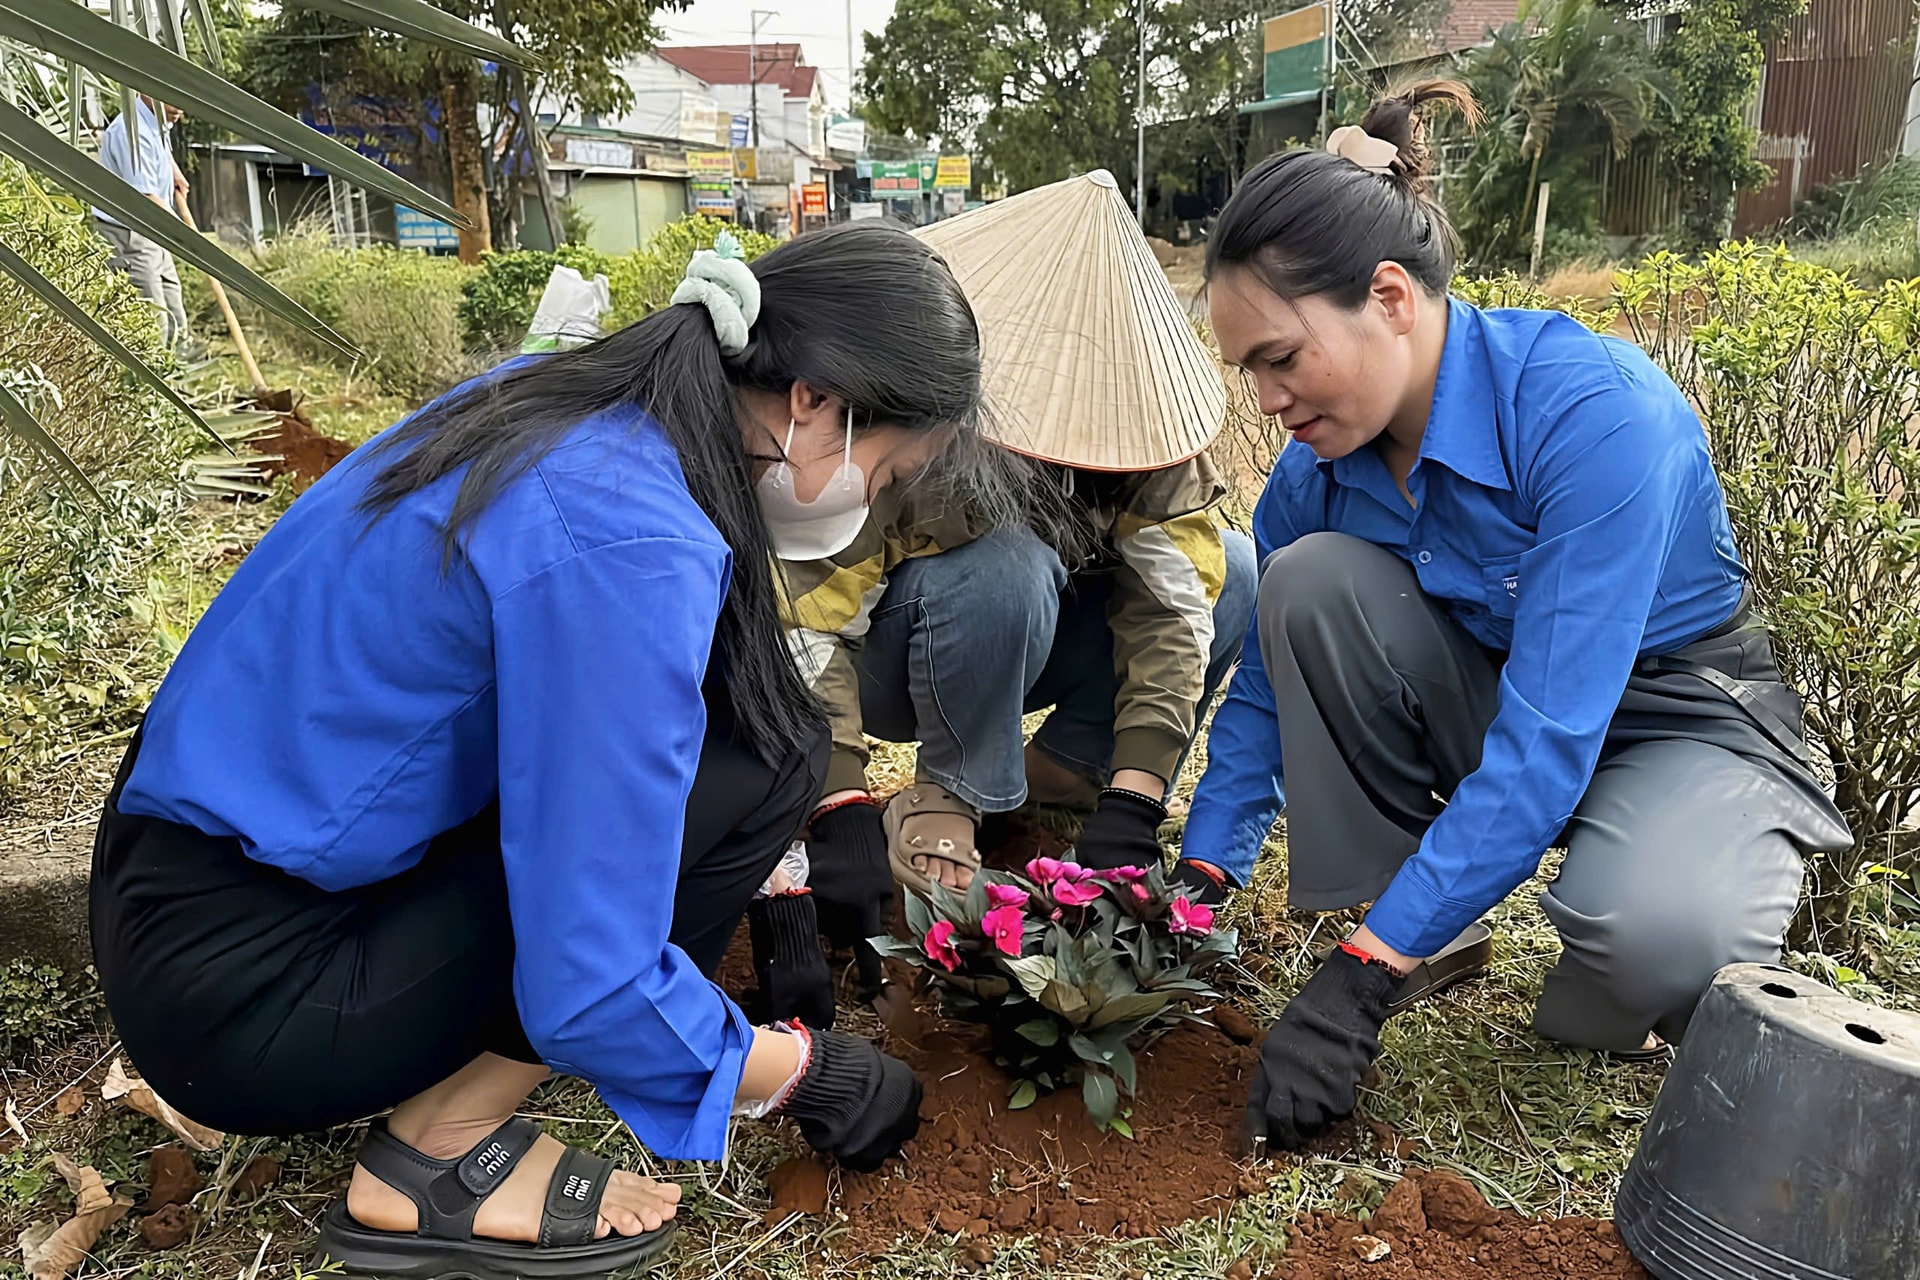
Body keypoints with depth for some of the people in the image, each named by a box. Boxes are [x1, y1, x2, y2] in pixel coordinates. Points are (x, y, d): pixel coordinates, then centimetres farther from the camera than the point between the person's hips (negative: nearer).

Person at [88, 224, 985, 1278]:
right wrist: (800, 1077, -7)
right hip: (243, 1000, -9)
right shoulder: (627, 544, -27)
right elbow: (587, 990, -24)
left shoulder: (564, 401, 0)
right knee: (762, 755, -15)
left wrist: (751, 868, 21)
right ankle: (440, 1155, -3)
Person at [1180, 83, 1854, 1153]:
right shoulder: (1323, 461, -13)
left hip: (1674, 716, -5)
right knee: (1309, 579, -22)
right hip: (1495, 695, 5)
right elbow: (1270, 686, -1)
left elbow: (1546, 744, -35)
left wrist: (1358, 983, -36)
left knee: (1652, 936, -38)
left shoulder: (1597, 410, -32)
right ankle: (1398, 924, -8)